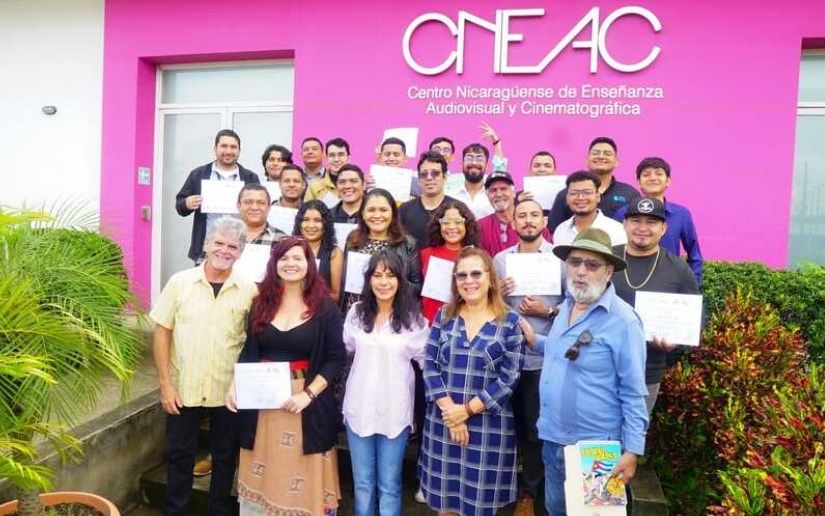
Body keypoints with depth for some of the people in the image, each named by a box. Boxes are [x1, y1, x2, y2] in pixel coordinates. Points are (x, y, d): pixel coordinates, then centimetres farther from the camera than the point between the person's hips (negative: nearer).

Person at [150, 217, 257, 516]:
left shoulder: (249, 290, -5)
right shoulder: (180, 282, -4)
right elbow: (162, 332, -2)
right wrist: (165, 384, -5)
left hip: (229, 392, 0)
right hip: (183, 389, 0)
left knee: (225, 457, 15)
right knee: (180, 456, 13)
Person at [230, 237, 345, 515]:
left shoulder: (325, 307, -4)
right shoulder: (261, 303, 6)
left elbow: (336, 358, -7)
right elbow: (248, 352, 11)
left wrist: (308, 394, -17)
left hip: (306, 402, -3)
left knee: (302, 476, 5)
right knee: (262, 474, 12)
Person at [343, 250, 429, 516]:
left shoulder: (413, 318, -8)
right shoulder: (356, 312, 1)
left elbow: (427, 361, -3)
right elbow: (345, 349, 16)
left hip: (395, 410, -2)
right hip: (359, 408, 3)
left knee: (389, 485, 11)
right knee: (362, 483, 16)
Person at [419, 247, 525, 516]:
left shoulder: (510, 322, -5)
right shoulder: (444, 315, 3)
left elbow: (509, 378, -9)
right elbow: (429, 365, -1)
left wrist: (467, 410, -14)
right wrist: (449, 409, -12)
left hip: (489, 425, -2)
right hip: (443, 421, 2)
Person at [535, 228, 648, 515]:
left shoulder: (622, 320, -19)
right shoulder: (566, 306, 2)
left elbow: (633, 393, -16)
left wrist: (632, 451, -16)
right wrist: (535, 342, 5)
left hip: (595, 446, -6)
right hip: (553, 438, 7)